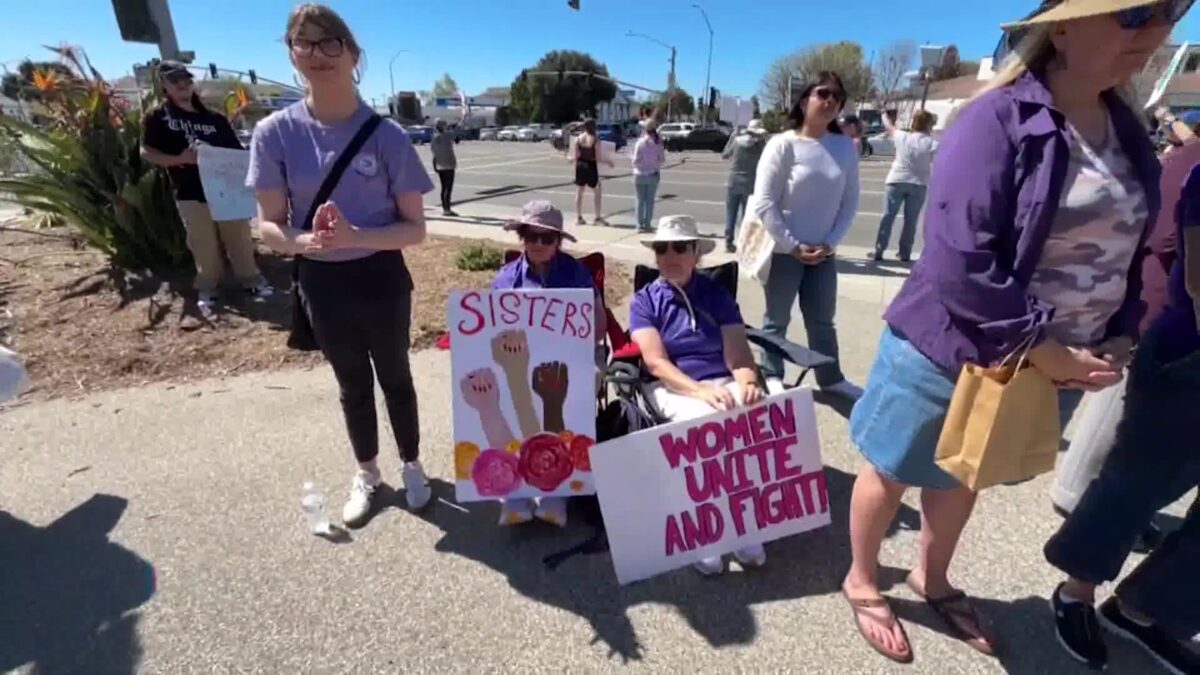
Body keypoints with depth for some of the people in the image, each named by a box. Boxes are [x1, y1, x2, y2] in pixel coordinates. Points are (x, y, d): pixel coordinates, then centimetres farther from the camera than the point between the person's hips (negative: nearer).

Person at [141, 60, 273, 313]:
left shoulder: (215, 118, 10)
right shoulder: (158, 117, 5)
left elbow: (236, 152, 11)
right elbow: (146, 152, 1)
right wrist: (179, 159, -15)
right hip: (191, 193, -1)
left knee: (240, 239, 5)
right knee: (203, 246, 3)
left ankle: (251, 280, 17)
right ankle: (207, 288, 17)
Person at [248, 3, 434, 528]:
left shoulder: (387, 136, -11)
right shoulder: (275, 133, -7)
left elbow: (415, 228, -10)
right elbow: (269, 226, -3)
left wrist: (356, 236, -26)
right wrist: (303, 241, -25)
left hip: (382, 279, -1)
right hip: (321, 283, 2)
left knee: (395, 377, 15)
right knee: (352, 383, 18)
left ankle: (411, 465, 39)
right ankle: (366, 473, 42)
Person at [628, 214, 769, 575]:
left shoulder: (717, 295, 12)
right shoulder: (644, 301, 5)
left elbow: (738, 353, 1)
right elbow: (657, 362, -9)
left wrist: (747, 383, -23)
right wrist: (701, 391, -25)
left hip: (725, 383, 3)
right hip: (675, 389, -2)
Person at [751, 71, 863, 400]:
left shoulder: (845, 147, 1)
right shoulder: (783, 144, -11)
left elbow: (850, 201, 4)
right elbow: (764, 204, -14)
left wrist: (831, 242, -7)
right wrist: (792, 246, -14)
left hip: (823, 252, 4)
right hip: (783, 250, -4)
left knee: (822, 320, 17)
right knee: (777, 321, 9)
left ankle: (831, 378, 34)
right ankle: (770, 379, 24)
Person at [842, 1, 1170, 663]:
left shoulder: (1127, 129, 6)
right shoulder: (997, 121, -18)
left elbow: (1129, 249, 13)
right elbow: (959, 261, -26)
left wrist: (1119, 338, 0)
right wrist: (1046, 350, -20)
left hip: (1053, 362, 7)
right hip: (950, 352, -7)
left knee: (964, 476, 25)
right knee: (892, 471, 13)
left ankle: (933, 578, 50)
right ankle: (861, 581, 38)